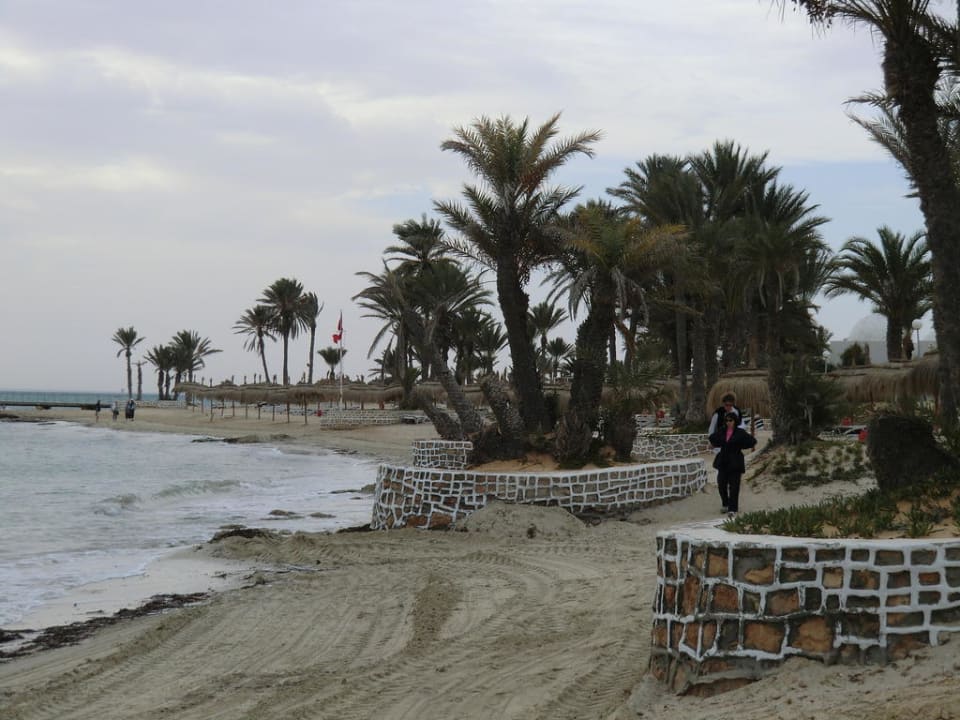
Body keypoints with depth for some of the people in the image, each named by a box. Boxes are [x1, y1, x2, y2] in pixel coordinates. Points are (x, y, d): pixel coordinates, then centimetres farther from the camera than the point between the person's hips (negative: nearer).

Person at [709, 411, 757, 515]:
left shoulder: (740, 432, -6)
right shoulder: (722, 431, 7)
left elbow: (752, 441, -7)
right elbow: (712, 438, 25)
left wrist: (741, 447, -4)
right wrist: (718, 445, 11)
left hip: (735, 462, -4)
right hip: (723, 462, 4)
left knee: (734, 487, -5)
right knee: (721, 485, 4)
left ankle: (733, 509, -2)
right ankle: (726, 505, 24)